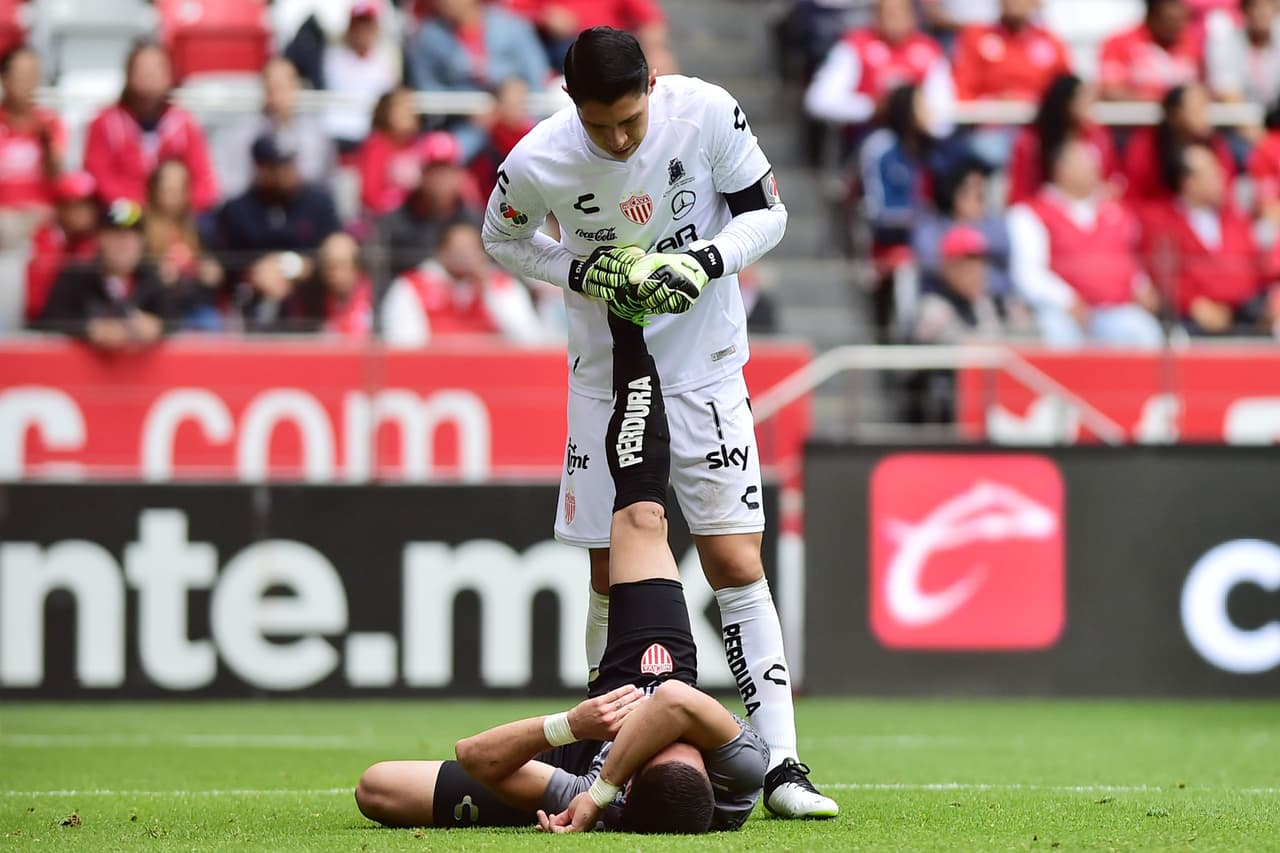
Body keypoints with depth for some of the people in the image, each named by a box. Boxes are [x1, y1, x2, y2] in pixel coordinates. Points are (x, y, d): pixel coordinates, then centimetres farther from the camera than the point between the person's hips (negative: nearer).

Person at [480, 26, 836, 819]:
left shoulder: (707, 113, -18)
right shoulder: (537, 163, -17)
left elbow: (766, 213, -5)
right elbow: (503, 239, 4)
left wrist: (705, 261, -23)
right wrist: (581, 273, -14)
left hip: (706, 368, -1)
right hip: (607, 374, 1)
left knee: (737, 564, -8)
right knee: (614, 577, 4)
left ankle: (782, 762, -7)